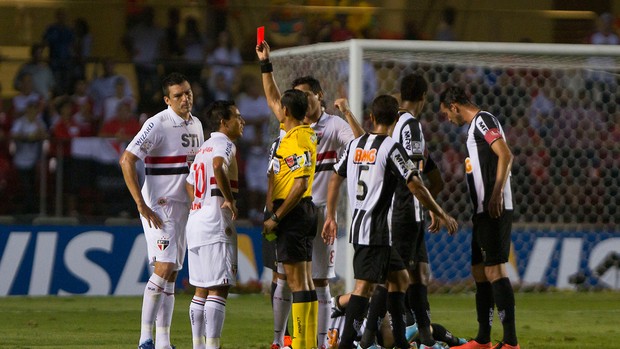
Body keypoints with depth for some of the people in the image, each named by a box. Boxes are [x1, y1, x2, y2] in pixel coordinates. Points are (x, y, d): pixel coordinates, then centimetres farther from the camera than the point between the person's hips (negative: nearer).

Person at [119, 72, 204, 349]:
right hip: (158, 207, -8)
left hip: (183, 207, 8)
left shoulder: (196, 125, 11)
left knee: (171, 276, 7)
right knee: (163, 269, -17)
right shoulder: (158, 124, -14)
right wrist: (141, 205, -21)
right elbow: (126, 160, -19)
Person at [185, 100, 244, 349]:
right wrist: (229, 199, -21)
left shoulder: (204, 148, 21)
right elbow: (218, 166, -29)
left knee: (201, 289, 12)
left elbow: (189, 184, 27)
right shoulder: (225, 145, -7)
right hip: (216, 224, -9)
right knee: (219, 289, -9)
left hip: (195, 221, 9)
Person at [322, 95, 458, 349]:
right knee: (364, 286, -10)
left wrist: (330, 217, 25)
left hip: (357, 224, 8)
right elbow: (416, 187, -14)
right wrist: (440, 215, -4)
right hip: (378, 230, -8)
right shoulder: (391, 148, -12)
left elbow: (335, 180, 15)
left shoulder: (355, 145, 9)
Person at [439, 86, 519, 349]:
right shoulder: (476, 125, 22)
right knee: (479, 271, 14)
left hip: (494, 210, -10)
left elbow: (506, 156, -20)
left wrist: (496, 194, -27)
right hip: (483, 211, 10)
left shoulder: (482, 120, -8)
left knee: (494, 269, -13)